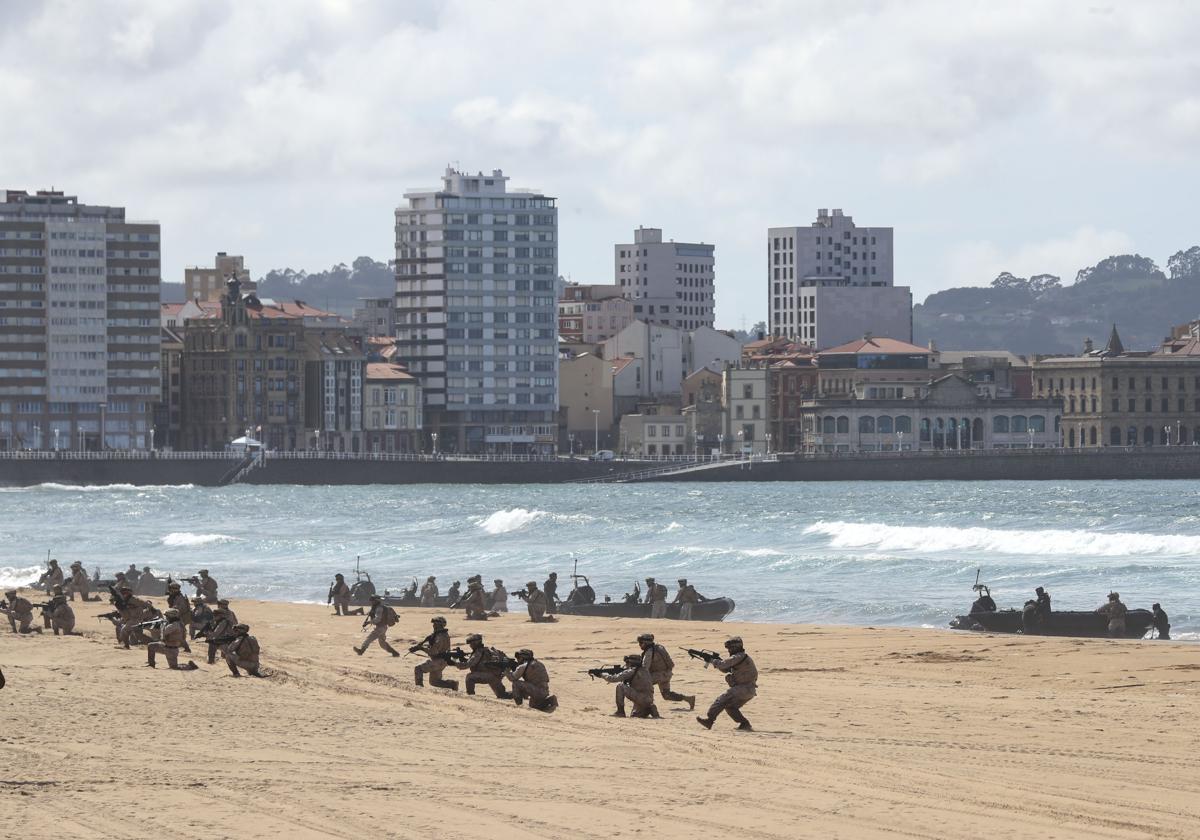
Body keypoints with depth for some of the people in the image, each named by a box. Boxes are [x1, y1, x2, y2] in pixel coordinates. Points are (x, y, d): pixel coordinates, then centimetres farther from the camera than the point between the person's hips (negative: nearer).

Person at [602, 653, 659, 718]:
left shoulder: (632, 671, -7)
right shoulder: (644, 671, 19)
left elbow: (615, 678, -6)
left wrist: (605, 675, 13)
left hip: (641, 699, -9)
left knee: (620, 686, -7)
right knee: (633, 715, 29)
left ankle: (620, 712, -4)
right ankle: (651, 710, 10)